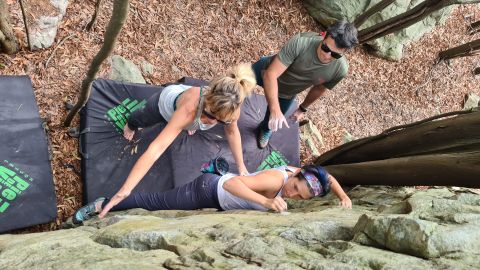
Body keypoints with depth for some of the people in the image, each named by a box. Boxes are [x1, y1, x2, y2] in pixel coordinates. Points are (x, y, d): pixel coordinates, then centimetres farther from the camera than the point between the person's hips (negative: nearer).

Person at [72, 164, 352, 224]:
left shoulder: (295, 171, -8)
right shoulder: (275, 178, -32)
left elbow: (326, 177, 12)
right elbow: (231, 183, -42)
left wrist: (343, 196, -4)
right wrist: (267, 201, -50)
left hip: (224, 202, 7)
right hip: (210, 189, -7)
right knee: (154, 202, 1)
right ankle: (103, 205, 15)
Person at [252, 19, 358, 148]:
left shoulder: (340, 69, -30)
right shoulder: (300, 42, -44)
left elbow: (319, 89, -8)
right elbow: (270, 74, -43)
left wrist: (303, 108, 6)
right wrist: (275, 109, -53)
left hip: (286, 93, 3)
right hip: (266, 70, -3)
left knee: (272, 121, 24)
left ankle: (265, 129, 61)